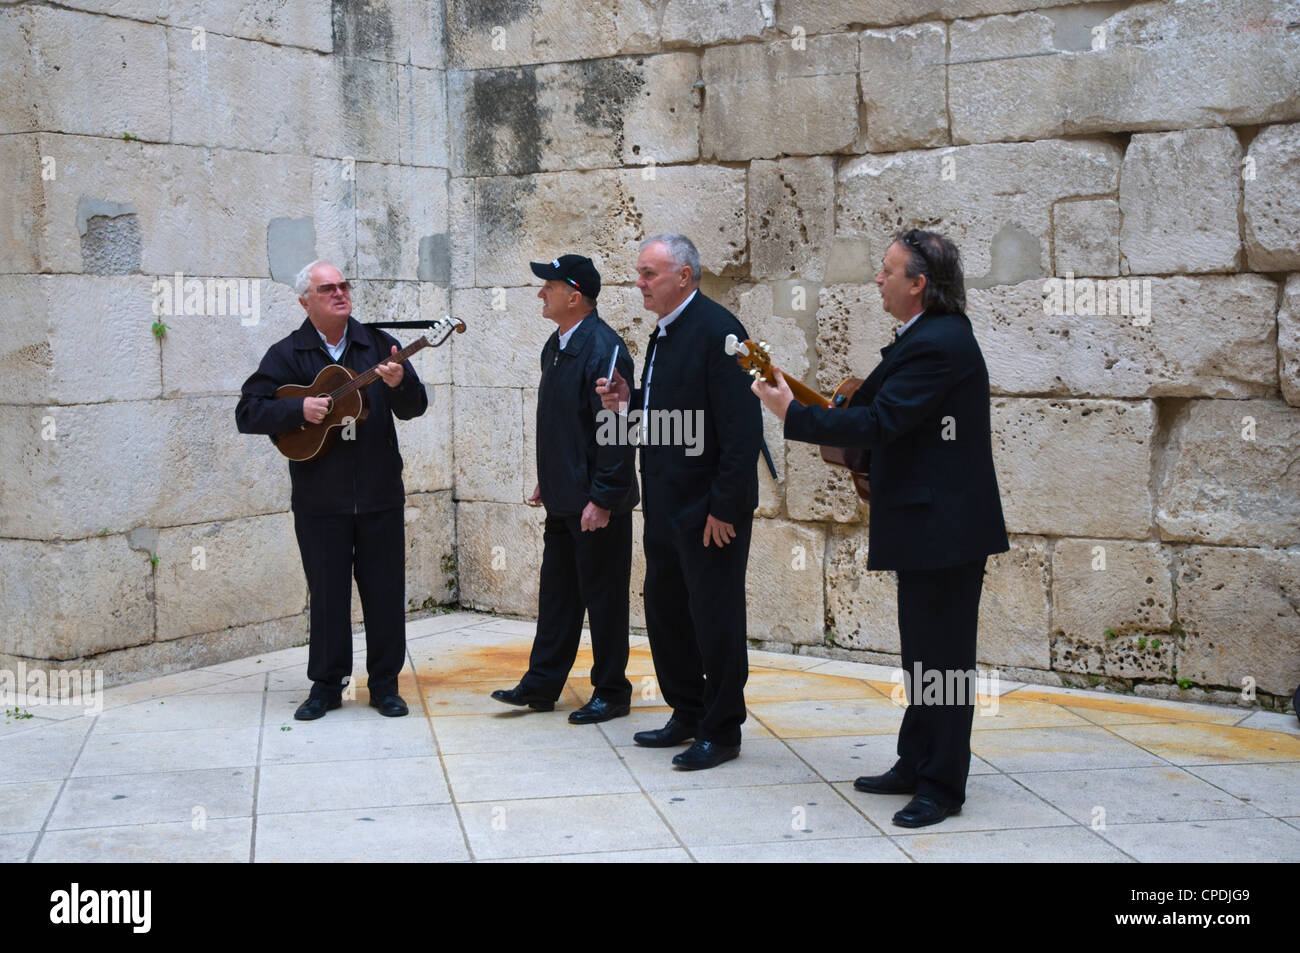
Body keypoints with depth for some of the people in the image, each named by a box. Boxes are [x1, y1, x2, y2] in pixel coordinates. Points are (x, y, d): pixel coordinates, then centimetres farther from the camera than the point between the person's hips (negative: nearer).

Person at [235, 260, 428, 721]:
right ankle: (326, 684, 19)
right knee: (327, 592, 6)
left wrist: (399, 382, -23)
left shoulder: (377, 344, 5)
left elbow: (414, 408, -1)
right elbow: (247, 413, -4)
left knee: (385, 591, 5)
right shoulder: (287, 354, 1)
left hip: (380, 494, 1)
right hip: (320, 500, -1)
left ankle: (384, 683, 18)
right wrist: (299, 410, -19)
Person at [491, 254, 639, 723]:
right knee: (557, 592, 15)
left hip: (597, 502, -9)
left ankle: (611, 693, 14)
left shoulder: (603, 349, -19)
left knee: (603, 596, 2)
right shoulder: (556, 345, 11)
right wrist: (546, 481, 19)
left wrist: (602, 499, -22)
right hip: (563, 498, 9)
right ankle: (541, 684, 24)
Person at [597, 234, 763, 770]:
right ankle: (687, 714, 30)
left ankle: (722, 730, 13)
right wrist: (627, 404, 1)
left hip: (709, 509, -10)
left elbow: (741, 426, -21)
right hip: (666, 506, 10)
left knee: (715, 619, 1)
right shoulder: (664, 335, 13)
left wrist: (725, 506, -22)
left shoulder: (717, 330, -16)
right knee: (665, 611, 16)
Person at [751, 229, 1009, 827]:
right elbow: (880, 408, 19)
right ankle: (916, 765, 30)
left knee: (943, 657, -2)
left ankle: (942, 785, 6)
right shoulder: (933, 335, 13)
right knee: (923, 652, 18)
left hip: (945, 525, -11)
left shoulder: (938, 344, -20)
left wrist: (793, 413, -17)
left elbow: (880, 422, -24)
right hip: (929, 524, 11)